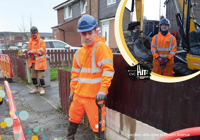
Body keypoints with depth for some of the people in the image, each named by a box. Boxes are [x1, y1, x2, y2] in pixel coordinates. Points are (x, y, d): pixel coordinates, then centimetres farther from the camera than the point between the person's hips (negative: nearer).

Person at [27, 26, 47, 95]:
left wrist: (33, 51, -19)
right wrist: (29, 52, -2)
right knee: (33, 75, 15)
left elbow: (42, 50, -18)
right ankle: (36, 88, 27)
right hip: (33, 61, 8)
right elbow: (29, 49, 22)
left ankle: (42, 88, 9)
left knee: (41, 76, -4)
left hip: (40, 62, -7)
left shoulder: (41, 41, -9)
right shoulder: (30, 41, 13)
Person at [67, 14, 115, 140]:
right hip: (79, 94, 7)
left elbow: (108, 70, -20)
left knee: (97, 124, 3)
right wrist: (73, 90, 18)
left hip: (94, 95, -7)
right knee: (74, 118, 22)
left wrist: (103, 90, -26)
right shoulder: (79, 52, 10)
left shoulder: (102, 47, -12)